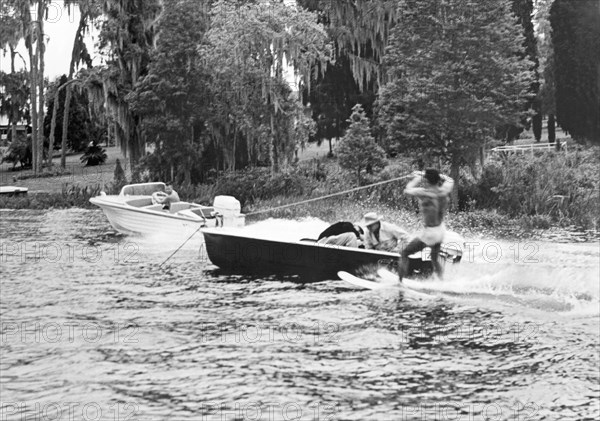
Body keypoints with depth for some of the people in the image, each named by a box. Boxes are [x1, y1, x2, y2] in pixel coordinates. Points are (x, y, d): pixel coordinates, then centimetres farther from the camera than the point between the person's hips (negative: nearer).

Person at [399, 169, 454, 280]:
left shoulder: (423, 193, -23)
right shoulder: (443, 191, -7)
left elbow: (407, 190, -4)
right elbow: (450, 180, 16)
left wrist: (417, 178, 10)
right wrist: (435, 174, 21)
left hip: (429, 233, -6)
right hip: (441, 230, 6)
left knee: (404, 254, 9)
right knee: (435, 259, 26)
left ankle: (399, 282, 8)